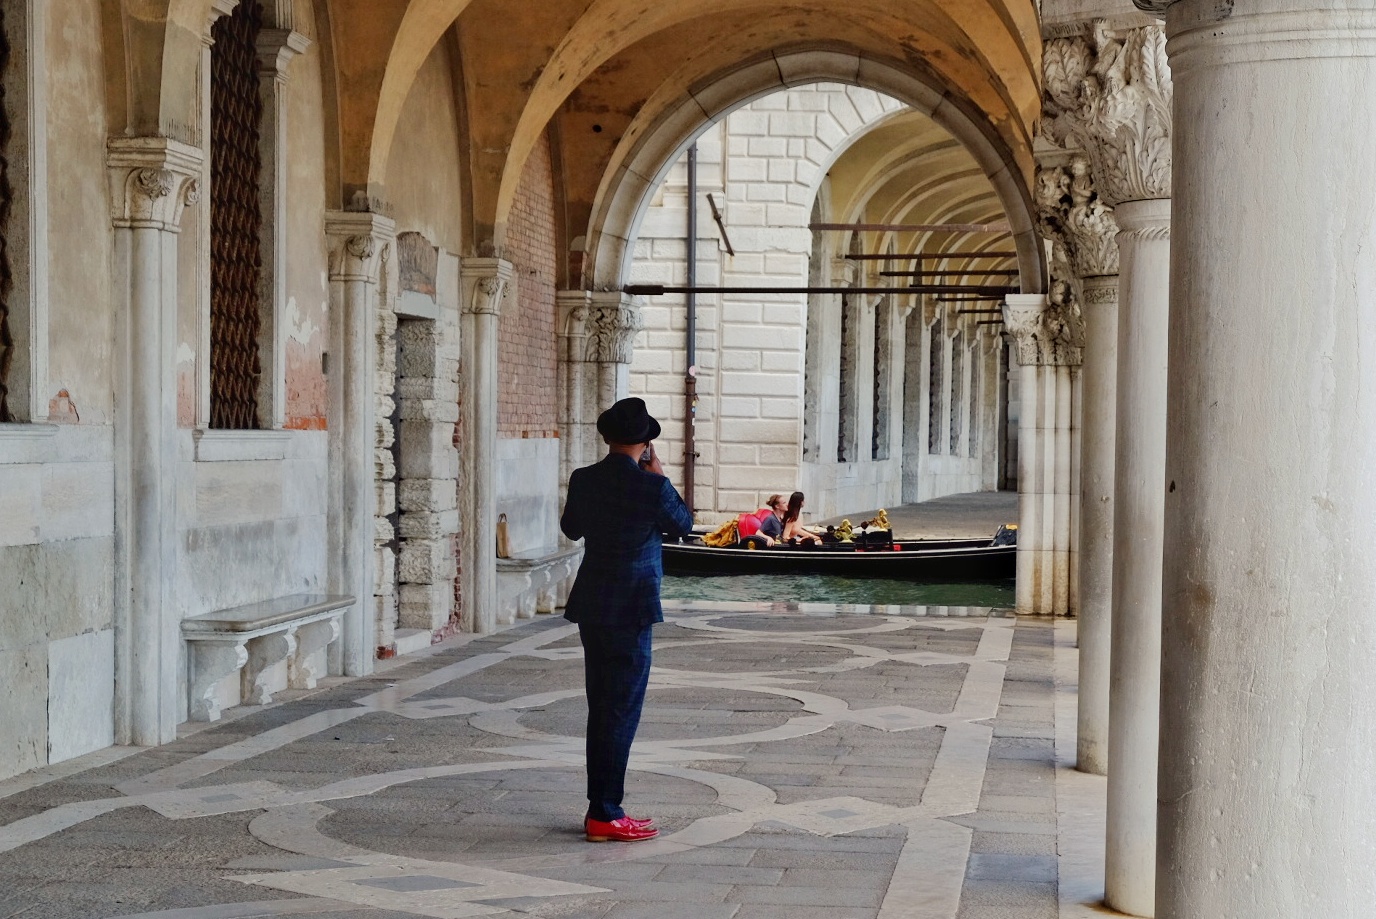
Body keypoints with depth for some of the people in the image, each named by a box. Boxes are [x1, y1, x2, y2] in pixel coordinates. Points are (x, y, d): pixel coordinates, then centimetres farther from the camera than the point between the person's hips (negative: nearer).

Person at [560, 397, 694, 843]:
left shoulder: (584, 479, 0)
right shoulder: (652, 487, -15)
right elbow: (683, 525, 3)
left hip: (591, 607, 6)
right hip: (630, 609, -6)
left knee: (601, 709, 14)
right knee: (622, 710, -1)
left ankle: (600, 807, 20)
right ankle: (606, 816, 1)